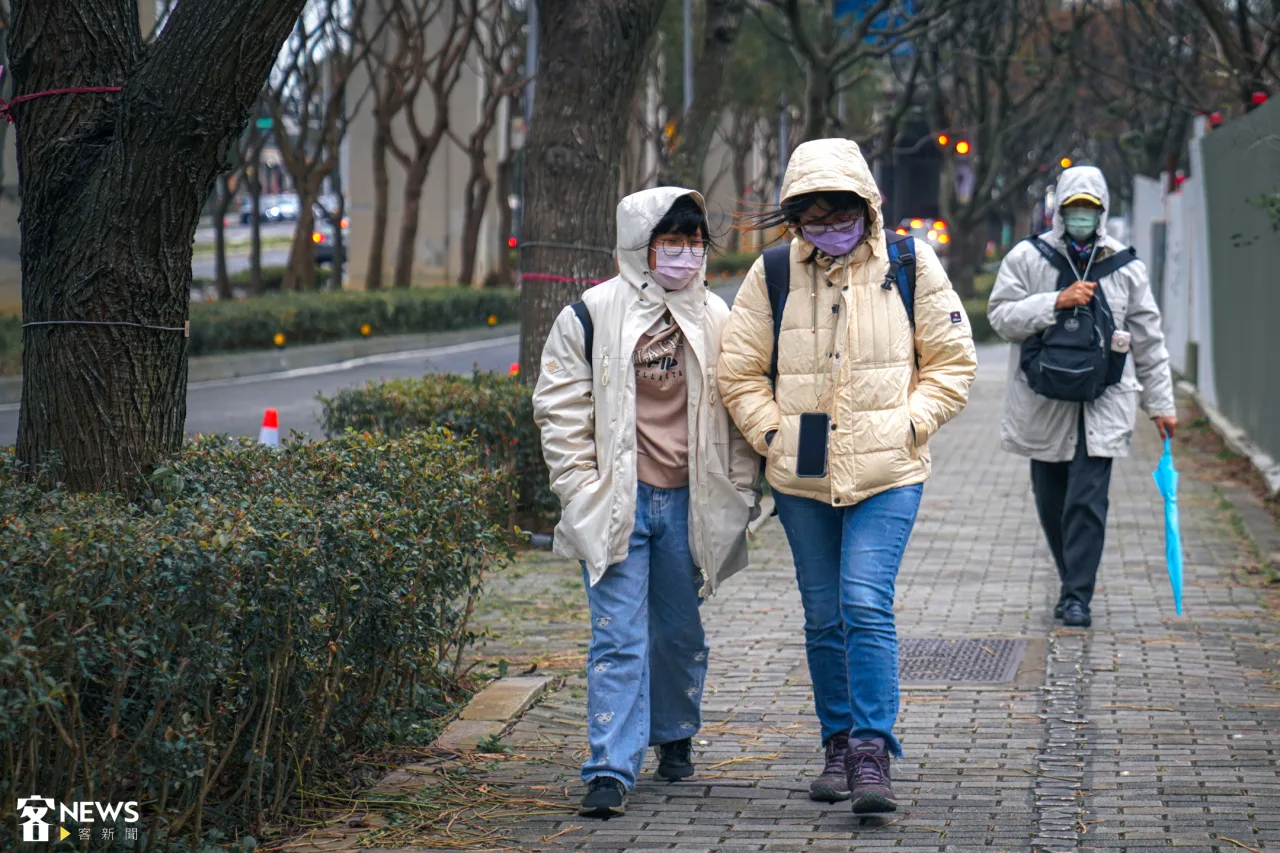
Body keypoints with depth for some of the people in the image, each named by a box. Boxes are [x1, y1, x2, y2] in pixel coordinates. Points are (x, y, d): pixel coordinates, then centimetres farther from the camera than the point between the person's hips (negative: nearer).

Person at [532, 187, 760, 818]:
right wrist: (580, 489, -6)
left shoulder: (716, 319, 8)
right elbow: (560, 407, 0)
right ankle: (611, 770, -8)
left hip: (688, 502, 3)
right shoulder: (591, 316, -3)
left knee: (679, 630, 16)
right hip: (616, 503, -3)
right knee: (618, 636, -8)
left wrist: (740, 491, 9)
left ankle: (675, 734, 38)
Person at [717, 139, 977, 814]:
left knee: (866, 604, -15)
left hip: (886, 474, -3)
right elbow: (739, 371, 10)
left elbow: (952, 361, 5)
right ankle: (838, 745, 23)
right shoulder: (773, 275, 2)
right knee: (823, 617, 10)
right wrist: (772, 431, -2)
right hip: (801, 479, 3)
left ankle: (873, 752, -11)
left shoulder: (909, 265, -1)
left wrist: (907, 425, -6)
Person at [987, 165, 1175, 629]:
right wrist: (1057, 301, -17)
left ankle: (1077, 597, -5)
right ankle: (1072, 579, 27)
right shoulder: (1026, 258, 2)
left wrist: (1161, 404, 11)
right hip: (1043, 406, 1)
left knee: (1087, 501, -10)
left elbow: (1148, 340, 11)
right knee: (1051, 503, 9)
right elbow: (1001, 316, -5)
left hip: (1101, 407, -1)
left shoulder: (1125, 267, 5)